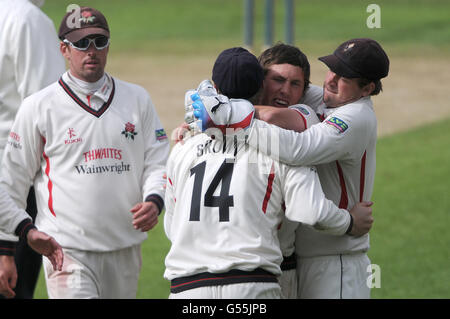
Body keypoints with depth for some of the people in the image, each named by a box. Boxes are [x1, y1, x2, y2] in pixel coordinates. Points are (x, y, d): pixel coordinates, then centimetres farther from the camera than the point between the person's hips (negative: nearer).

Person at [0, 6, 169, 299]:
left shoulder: (138, 99, 10)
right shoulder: (38, 107, -1)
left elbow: (158, 162, 12)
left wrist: (154, 201, -11)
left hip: (125, 249, 4)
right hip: (67, 250, -4)